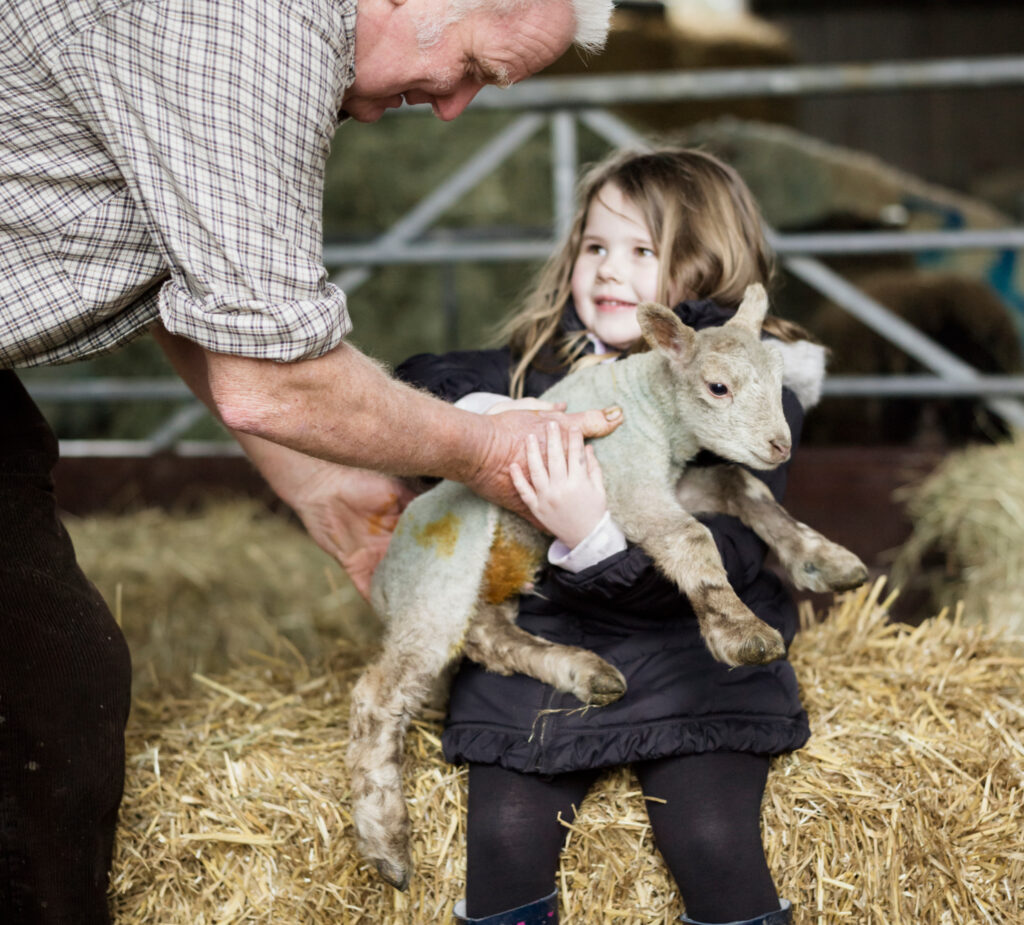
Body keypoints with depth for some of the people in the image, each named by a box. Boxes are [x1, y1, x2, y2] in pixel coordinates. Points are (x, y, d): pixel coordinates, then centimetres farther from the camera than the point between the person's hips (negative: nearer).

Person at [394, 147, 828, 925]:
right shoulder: (544, 364, 5)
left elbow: (726, 555, -18)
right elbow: (418, 381, 10)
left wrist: (598, 536, -35)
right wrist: (480, 412, -13)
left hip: (690, 648, -3)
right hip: (543, 638, 3)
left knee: (710, 841, -20)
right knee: (505, 837, -13)